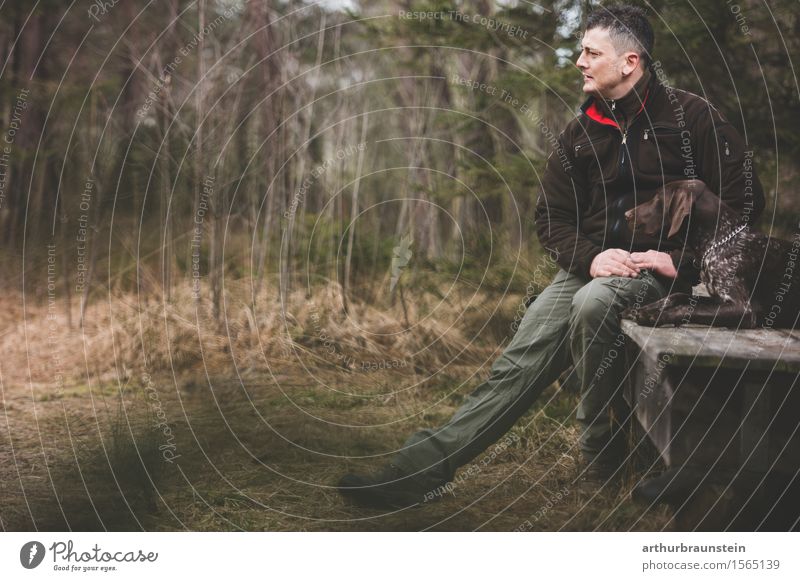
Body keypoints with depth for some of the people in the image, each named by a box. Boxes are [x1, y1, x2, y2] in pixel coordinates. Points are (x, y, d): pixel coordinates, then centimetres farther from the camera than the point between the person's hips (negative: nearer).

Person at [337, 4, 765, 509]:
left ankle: (603, 452, -20)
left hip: (660, 271, -4)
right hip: (593, 266, 5)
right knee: (521, 362, -14)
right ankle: (420, 469, -21)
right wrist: (591, 257, -8)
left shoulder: (691, 117, -2)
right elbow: (552, 217, 13)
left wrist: (680, 259, -15)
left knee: (593, 302, -37)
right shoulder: (581, 133, 13)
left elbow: (745, 199, -4)